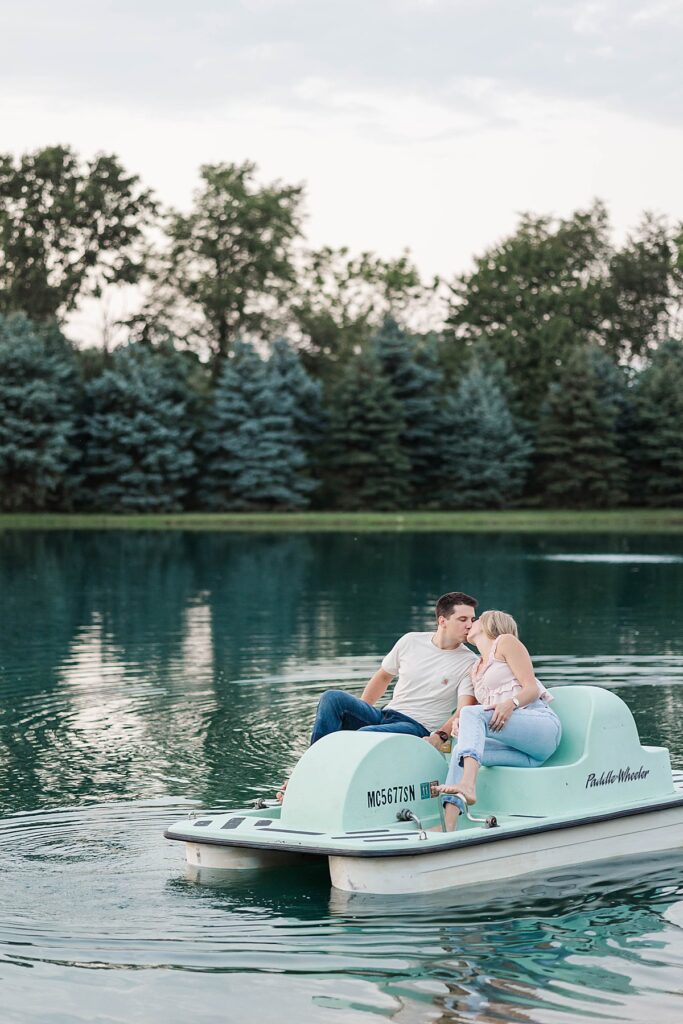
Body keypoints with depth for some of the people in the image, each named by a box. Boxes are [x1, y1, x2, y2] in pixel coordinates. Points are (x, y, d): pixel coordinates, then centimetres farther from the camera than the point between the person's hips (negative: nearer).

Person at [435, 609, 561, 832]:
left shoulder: (505, 642, 10)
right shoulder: (476, 669, 32)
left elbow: (532, 689, -1)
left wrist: (511, 703, -21)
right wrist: (457, 720, 1)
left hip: (542, 724, -6)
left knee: (472, 713, -26)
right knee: (460, 750, -20)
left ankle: (468, 785, -51)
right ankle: (446, 829, -40)